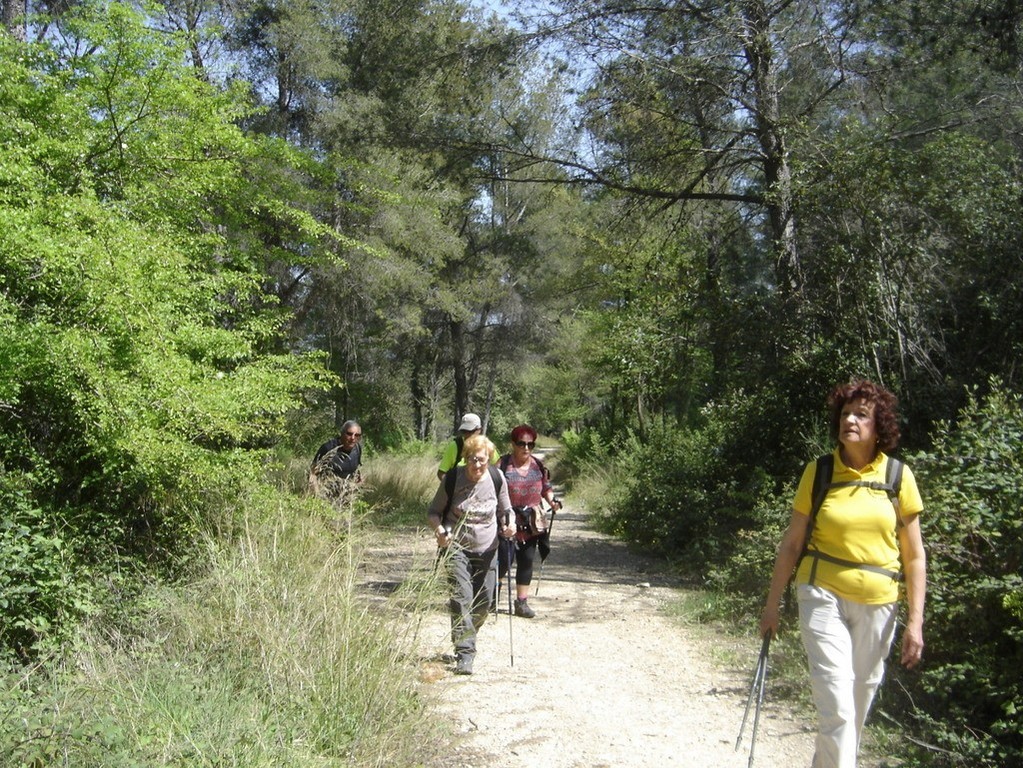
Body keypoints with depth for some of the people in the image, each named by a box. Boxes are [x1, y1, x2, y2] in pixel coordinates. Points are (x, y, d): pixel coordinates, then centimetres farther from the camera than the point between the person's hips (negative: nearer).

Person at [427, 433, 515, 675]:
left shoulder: (496, 478, -4)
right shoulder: (453, 478, -11)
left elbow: (505, 510, 10)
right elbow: (433, 512, -3)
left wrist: (509, 524, -12)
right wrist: (439, 530, -23)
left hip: (487, 550, 3)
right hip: (457, 548, -3)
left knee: (483, 602, 11)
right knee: (461, 598, -17)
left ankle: (464, 641, 35)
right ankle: (465, 654, -17)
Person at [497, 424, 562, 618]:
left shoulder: (538, 466, 6)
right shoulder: (503, 464, -9)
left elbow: (546, 487, 17)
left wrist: (552, 500, -2)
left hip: (530, 524, 5)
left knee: (526, 562, 9)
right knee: (504, 560, -6)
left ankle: (522, 602, 21)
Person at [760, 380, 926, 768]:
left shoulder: (899, 476, -2)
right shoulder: (818, 472, -3)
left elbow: (914, 555, 3)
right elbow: (791, 543, 3)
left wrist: (915, 620, -2)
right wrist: (772, 604, 5)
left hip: (877, 604, 2)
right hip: (823, 597, -2)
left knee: (858, 703, 14)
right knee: (836, 707, -9)